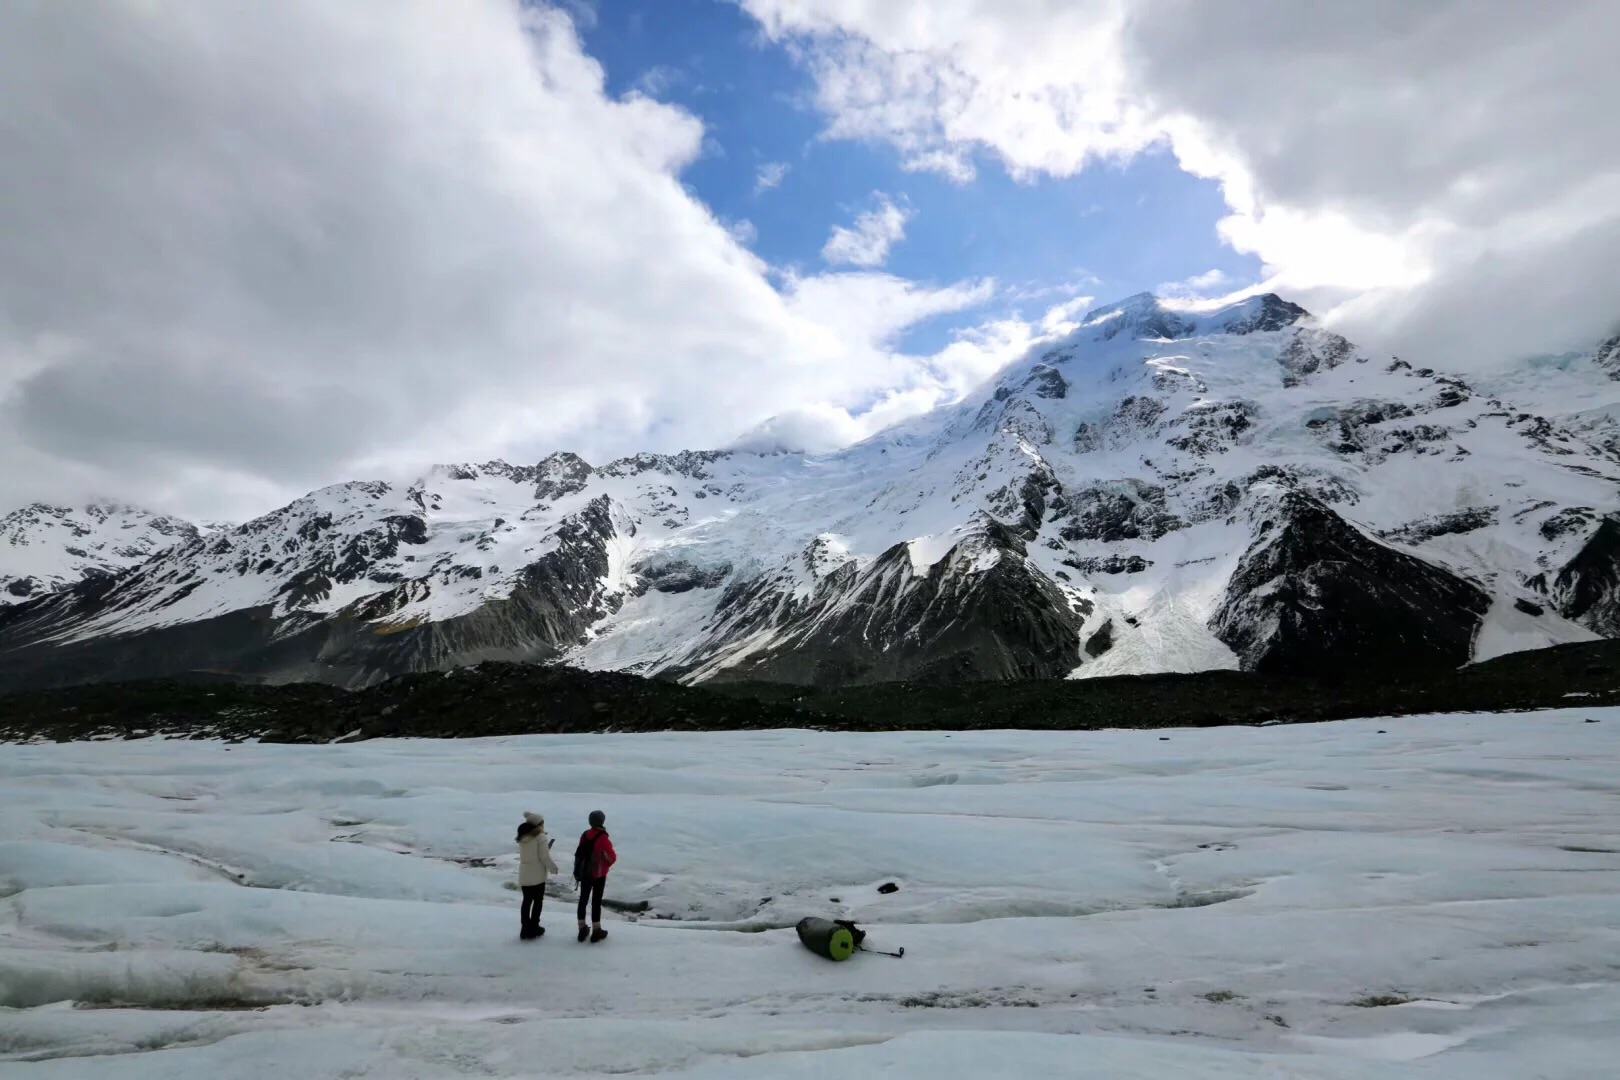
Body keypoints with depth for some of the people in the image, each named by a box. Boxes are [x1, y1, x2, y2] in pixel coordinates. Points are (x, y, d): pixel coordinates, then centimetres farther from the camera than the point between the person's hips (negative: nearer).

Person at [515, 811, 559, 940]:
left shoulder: (522, 837, 7)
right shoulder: (540, 837, -15)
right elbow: (544, 857, -16)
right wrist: (553, 868, -1)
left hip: (524, 875, 6)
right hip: (537, 875, -6)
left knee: (526, 901, 13)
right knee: (538, 901, 7)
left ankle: (526, 929, 16)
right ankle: (533, 929, 11)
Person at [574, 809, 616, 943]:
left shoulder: (585, 835, -2)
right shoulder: (602, 837, -20)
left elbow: (579, 853, 6)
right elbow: (612, 857, -15)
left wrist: (578, 869, 16)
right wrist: (607, 864, 7)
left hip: (584, 873, 5)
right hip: (598, 874, -5)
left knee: (583, 899, 14)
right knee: (596, 901, 3)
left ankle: (582, 929, 22)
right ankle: (596, 931, 10)